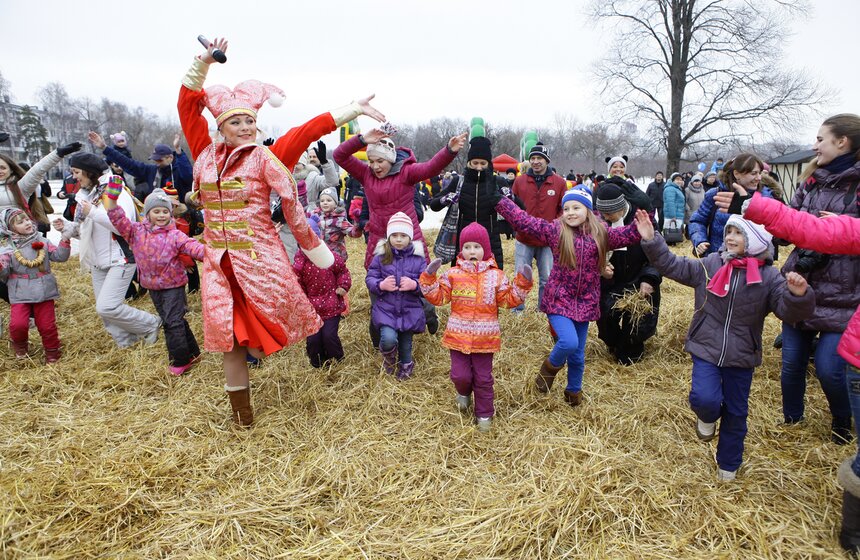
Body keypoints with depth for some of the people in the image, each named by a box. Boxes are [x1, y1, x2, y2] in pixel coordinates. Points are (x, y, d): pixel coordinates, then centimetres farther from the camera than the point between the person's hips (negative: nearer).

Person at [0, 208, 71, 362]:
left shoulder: (42, 241, 4)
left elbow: (60, 256, -1)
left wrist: (65, 240, -14)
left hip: (43, 291, 2)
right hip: (20, 294, -1)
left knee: (47, 325, 6)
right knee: (18, 324, -14)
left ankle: (52, 352, 26)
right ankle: (20, 345, 19)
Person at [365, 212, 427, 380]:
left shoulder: (418, 257, -4)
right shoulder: (381, 256, -4)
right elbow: (369, 279, 0)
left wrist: (414, 285, -23)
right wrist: (381, 285, -19)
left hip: (410, 310, 1)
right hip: (386, 308, -1)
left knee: (406, 343, 12)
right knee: (388, 339, -21)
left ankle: (405, 366, 44)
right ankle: (389, 357, 15)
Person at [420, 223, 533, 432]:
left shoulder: (495, 275, -1)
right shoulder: (452, 274, -1)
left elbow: (509, 300, 1)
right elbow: (438, 297, -2)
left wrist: (523, 283, -11)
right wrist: (429, 277, -15)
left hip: (485, 337, 0)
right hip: (458, 335, 0)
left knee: (483, 378, 9)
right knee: (460, 375, 2)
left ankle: (484, 414, 28)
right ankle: (464, 393, 39)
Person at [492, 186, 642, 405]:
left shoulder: (600, 234, 2)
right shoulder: (554, 230, -6)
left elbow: (628, 235, 1)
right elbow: (523, 221, -8)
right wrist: (499, 201, -12)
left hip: (585, 303, 3)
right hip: (558, 301, -3)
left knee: (577, 354, 12)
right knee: (568, 342, -22)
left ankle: (574, 391, 38)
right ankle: (551, 366, 13)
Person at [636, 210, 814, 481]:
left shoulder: (768, 276, -8)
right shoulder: (709, 265, -4)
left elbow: (787, 310, -14)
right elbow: (672, 265, -1)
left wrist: (798, 295, -36)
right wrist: (651, 240, -11)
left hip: (741, 356, 0)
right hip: (706, 349, 0)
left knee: (736, 413, 13)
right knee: (705, 399, -20)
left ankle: (728, 463, 37)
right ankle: (708, 417, 19)